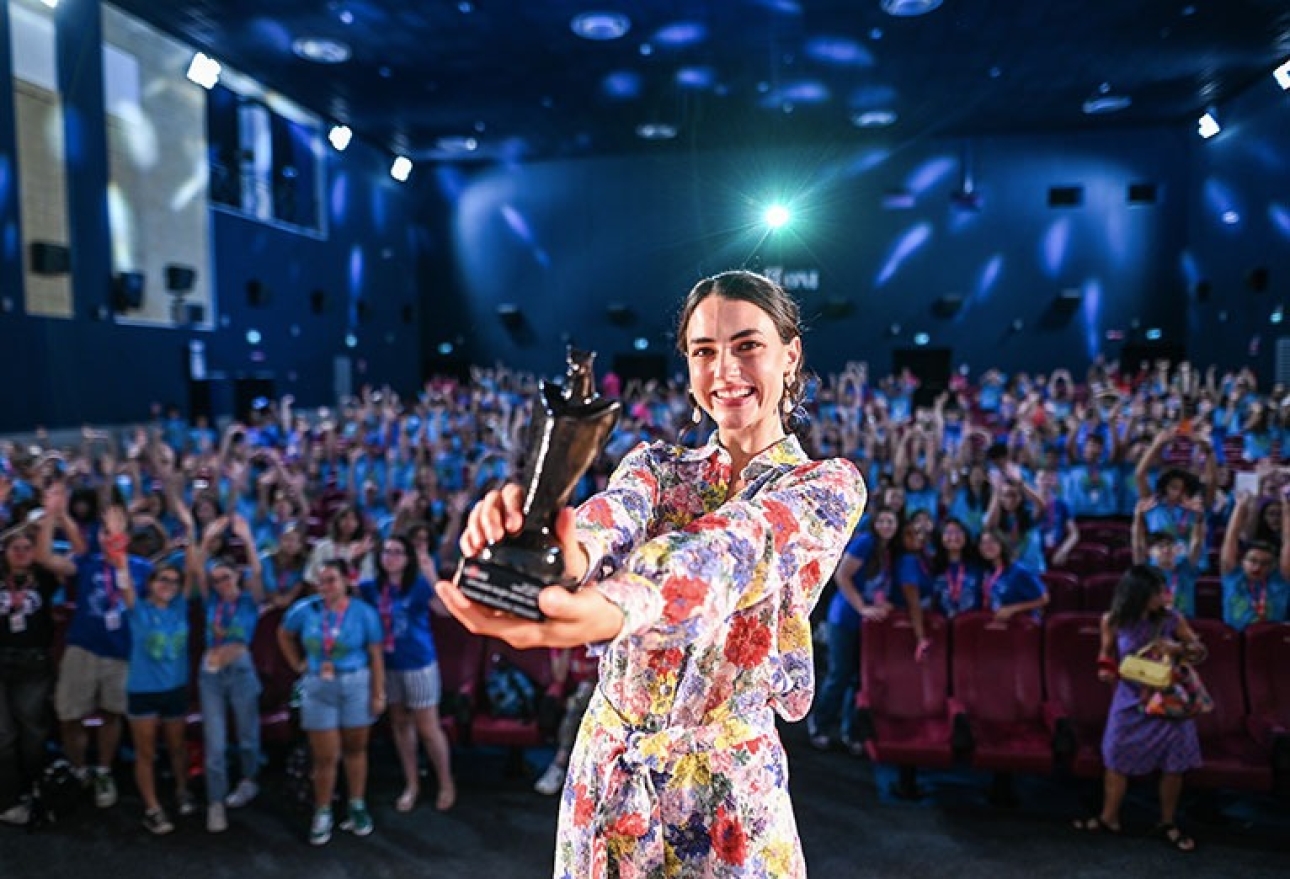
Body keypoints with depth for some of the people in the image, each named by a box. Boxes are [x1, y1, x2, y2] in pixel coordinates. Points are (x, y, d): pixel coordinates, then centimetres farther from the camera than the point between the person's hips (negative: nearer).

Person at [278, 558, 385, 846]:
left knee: (355, 749, 12)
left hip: (356, 686, -1)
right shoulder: (305, 609, -5)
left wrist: (379, 694, -9)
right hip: (318, 688, 1)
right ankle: (322, 814, 20)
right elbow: (284, 635, 14)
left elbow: (376, 655, -7)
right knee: (326, 757, 4)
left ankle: (357, 807, 26)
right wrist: (298, 665, 5)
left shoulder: (364, 612, -10)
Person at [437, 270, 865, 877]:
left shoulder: (829, 485, -8)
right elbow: (607, 523, -21)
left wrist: (616, 605, -50)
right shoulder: (656, 463, 3)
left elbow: (732, 549, -30)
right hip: (605, 771, 3)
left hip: (725, 791, -3)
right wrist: (546, 548, -45)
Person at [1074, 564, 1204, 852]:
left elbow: (1201, 650, -2)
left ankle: (1168, 824, 30)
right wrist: (1106, 668, -13)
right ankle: (1108, 818, 28)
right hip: (1130, 700, 0)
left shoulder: (1172, 618, -14)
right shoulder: (1113, 621, -12)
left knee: (1173, 765, 8)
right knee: (1116, 760, 10)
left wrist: (1180, 648, -22)